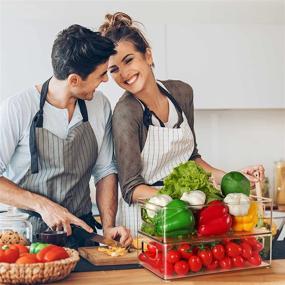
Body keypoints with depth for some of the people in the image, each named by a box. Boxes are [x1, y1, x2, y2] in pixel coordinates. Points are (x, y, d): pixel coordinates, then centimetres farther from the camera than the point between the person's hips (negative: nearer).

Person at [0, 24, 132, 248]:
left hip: (81, 229, 3)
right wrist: (41, 204, -20)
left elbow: (105, 171, 7)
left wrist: (108, 226, -4)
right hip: (25, 234, -3)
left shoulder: (100, 105, 1)